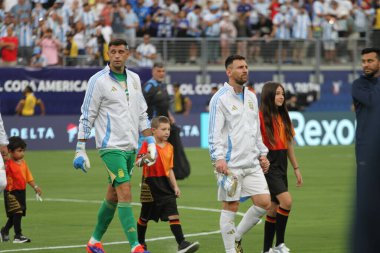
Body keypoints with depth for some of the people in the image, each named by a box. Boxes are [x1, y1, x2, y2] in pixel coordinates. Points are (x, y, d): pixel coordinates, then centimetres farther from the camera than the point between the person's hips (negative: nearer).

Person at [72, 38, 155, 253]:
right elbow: (87, 117, -5)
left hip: (130, 147, 6)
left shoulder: (134, 79, 10)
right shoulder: (99, 81, -8)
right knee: (125, 193, -15)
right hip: (111, 147, -6)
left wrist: (151, 142, 10)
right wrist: (80, 150, -7)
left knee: (113, 196, 12)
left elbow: (142, 114, 18)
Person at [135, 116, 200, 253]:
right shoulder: (147, 145, -8)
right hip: (150, 184, -4)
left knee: (173, 214, -10)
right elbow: (138, 163, -17)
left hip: (165, 184, 4)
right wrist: (144, 159, -39)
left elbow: (169, 169, 14)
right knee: (145, 217, 12)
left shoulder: (169, 147, 9)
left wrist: (175, 186, 7)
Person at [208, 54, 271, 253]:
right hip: (230, 164, -7)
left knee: (264, 202, -1)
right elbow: (214, 132, -12)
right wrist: (219, 158, -21)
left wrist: (262, 154, 19)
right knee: (231, 207, -2)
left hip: (252, 163, 7)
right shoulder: (220, 99, -7)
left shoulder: (251, 97, 15)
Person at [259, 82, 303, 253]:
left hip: (281, 165, 8)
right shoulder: (261, 116, -9)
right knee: (286, 200, -20)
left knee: (275, 207, 8)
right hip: (268, 164, -8)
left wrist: (296, 168, 18)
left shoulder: (283, 117, 14)